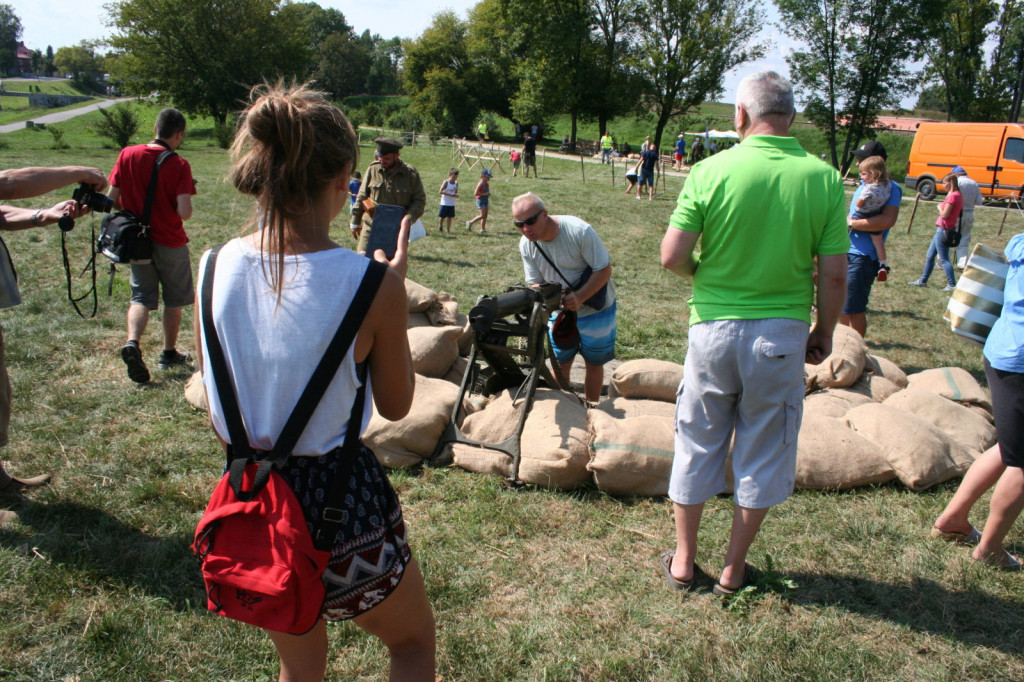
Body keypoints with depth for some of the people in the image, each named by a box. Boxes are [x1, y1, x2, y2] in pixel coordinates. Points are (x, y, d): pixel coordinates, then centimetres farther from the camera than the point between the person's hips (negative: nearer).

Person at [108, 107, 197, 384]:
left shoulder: (127, 155, -3)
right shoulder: (179, 165, -16)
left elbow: (112, 198, 0)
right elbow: (184, 212, -22)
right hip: (170, 242, -3)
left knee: (141, 296, 12)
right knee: (174, 299, 14)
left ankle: (132, 343, -12)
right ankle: (169, 354, 24)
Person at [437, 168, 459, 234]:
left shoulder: (456, 183, 6)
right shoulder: (446, 182, -11)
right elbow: (440, 191, -17)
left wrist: (456, 194, -11)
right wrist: (450, 194, -23)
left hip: (452, 204, 4)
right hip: (444, 203, -4)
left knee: (450, 217, 5)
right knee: (442, 216, 2)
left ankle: (449, 230, 12)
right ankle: (440, 226, 26)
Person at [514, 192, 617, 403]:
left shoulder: (579, 231, -28)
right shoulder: (526, 244, -13)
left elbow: (604, 270, -22)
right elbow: (535, 283, -5)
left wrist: (579, 298, -33)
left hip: (595, 309, -3)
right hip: (560, 311, 4)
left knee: (593, 362, 11)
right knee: (560, 363, 11)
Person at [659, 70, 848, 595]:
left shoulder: (711, 171, -9)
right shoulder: (823, 178, -6)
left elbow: (672, 256, -11)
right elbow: (834, 275, -5)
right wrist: (824, 330, 11)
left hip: (714, 329, 0)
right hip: (782, 335, 1)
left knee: (697, 446, 15)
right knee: (762, 455, 15)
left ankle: (683, 562, 28)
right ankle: (733, 570, 28)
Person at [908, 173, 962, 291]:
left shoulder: (952, 196, -17)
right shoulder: (958, 195, 12)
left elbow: (944, 214, -21)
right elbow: (958, 215, 17)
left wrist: (939, 207, -3)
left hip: (943, 230, -10)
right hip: (943, 230, 10)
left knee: (943, 259, -5)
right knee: (929, 256, 17)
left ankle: (952, 285, -3)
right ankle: (923, 280, 25)